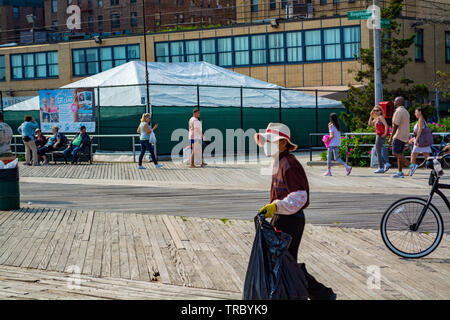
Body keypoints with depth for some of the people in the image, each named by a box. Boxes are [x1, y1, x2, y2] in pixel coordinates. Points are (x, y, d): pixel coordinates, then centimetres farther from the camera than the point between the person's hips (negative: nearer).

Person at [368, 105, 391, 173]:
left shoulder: (381, 117, -10)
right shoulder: (376, 118, 17)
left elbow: (386, 125, -19)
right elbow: (370, 123, 19)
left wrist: (385, 133, -24)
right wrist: (371, 116, 10)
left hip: (381, 136, -10)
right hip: (378, 136, 10)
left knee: (378, 152, -4)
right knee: (377, 152, 13)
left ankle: (381, 168, 0)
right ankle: (386, 163, 13)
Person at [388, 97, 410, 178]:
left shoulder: (398, 111, -13)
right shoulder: (405, 111, 18)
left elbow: (395, 126, -18)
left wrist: (391, 138, -18)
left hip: (399, 136, -10)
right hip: (405, 136, 10)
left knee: (396, 153, -10)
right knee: (399, 153, 9)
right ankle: (400, 172, 6)